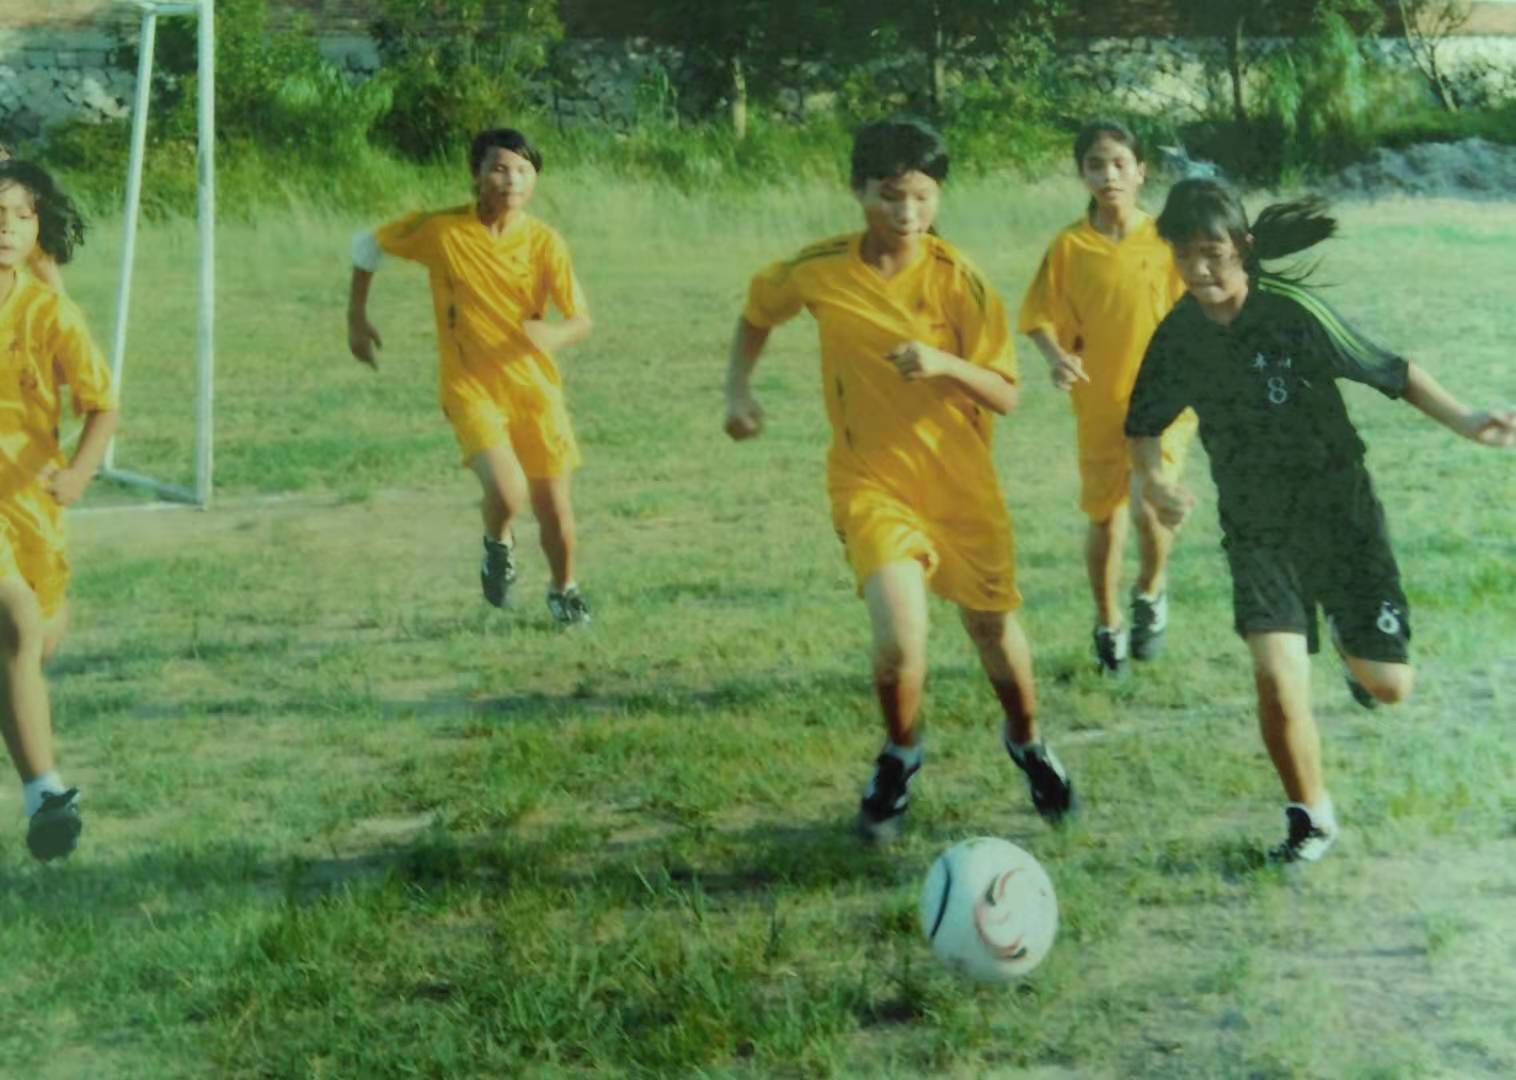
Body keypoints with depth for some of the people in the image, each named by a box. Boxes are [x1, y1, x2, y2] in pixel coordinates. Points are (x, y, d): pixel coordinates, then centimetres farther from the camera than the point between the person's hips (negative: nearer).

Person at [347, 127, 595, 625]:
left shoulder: (545, 242, -7)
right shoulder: (440, 229, -11)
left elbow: (581, 319, -5)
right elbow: (367, 245, 5)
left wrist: (556, 334, -28)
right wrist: (357, 318, 8)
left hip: (536, 387, 2)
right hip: (471, 387, -2)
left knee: (553, 506, 6)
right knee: (507, 492, -23)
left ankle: (564, 590, 36)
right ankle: (498, 545, 13)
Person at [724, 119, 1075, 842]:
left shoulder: (958, 279, -12)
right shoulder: (820, 270, -9)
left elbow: (1005, 396, -12)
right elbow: (758, 313, 13)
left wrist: (946, 364, -30)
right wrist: (738, 390, 0)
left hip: (961, 482, 1)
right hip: (870, 481, -1)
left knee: (992, 624, 14)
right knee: (900, 638, -20)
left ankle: (1026, 743, 46)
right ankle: (899, 755, 12)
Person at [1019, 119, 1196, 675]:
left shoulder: (1166, 238, -7)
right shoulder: (1069, 246, -6)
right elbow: (1041, 317, -1)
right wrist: (1056, 356, -19)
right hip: (1099, 403, 2)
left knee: (1150, 507, -20)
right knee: (1104, 518, 11)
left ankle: (1151, 590, 12)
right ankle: (1107, 624, 34)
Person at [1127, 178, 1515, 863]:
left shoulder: (1293, 314, -20)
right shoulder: (1178, 336, -8)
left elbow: (1390, 372, -13)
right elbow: (1145, 421, 7)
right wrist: (1152, 477, -13)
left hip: (1340, 518, -2)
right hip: (1257, 533, 2)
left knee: (1388, 686, 5)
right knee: (1277, 679, -15)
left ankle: (1348, 640, 42)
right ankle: (1311, 820, 9)